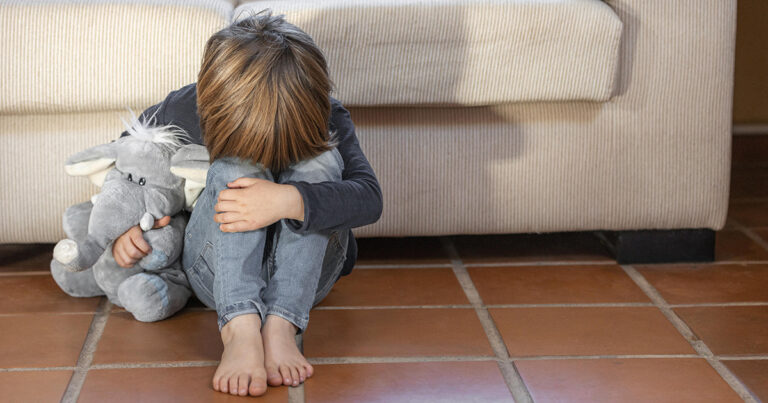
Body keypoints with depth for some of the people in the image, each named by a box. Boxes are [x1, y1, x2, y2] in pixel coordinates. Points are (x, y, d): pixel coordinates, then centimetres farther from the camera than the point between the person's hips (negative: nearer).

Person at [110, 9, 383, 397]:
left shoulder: (325, 118, -14)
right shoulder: (189, 109, -11)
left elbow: (369, 197, -29)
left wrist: (287, 201, -44)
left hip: (303, 277, 0)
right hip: (218, 275, 0)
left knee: (319, 159, -28)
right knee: (236, 164, -29)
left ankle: (280, 325, -41)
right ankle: (239, 329, -49)